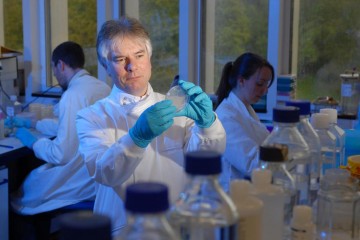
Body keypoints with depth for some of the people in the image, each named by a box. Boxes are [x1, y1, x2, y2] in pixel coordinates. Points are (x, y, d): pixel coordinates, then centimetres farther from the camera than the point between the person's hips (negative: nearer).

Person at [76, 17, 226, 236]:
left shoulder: (173, 107, 9)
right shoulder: (92, 117, 1)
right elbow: (104, 172, -15)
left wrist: (206, 121, -23)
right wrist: (138, 137, -31)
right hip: (123, 230, -2)